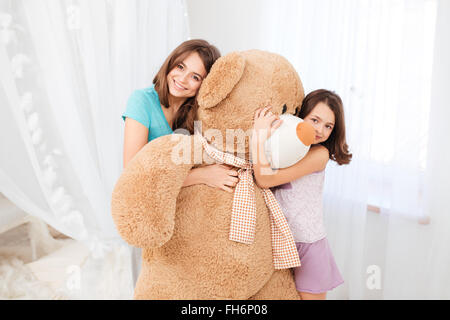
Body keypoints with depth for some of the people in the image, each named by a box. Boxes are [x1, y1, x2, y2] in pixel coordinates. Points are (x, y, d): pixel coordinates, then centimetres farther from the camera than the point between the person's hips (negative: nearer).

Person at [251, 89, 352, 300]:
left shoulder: (320, 153, -13)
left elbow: (265, 180, -23)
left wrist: (259, 137, -28)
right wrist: (260, 135, -18)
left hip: (308, 244, -4)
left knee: (308, 295, 6)